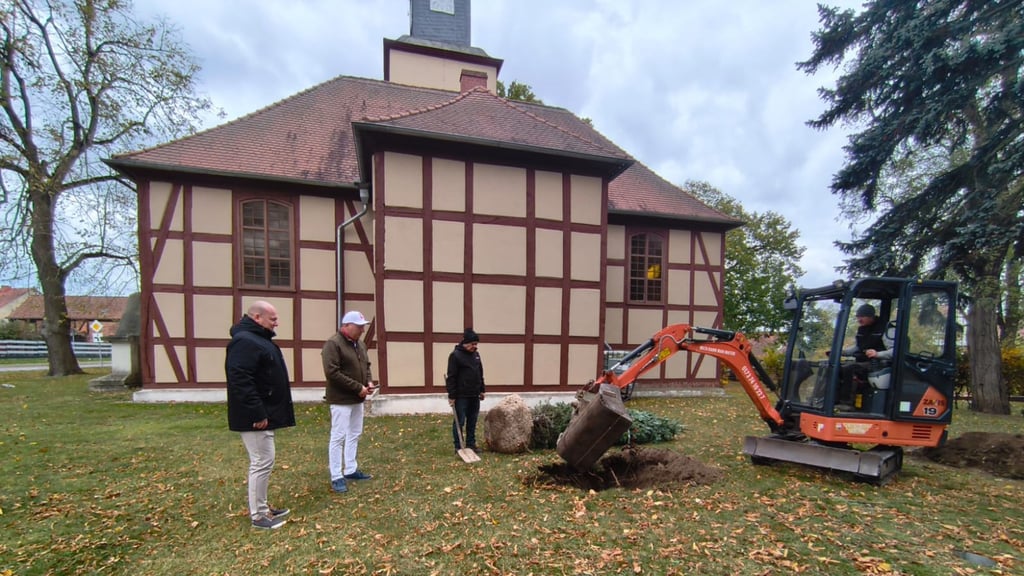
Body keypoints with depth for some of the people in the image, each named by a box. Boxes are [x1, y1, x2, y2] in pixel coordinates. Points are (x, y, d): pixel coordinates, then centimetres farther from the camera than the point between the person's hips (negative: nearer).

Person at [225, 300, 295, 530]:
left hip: (265, 414, 11)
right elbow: (240, 381, -26)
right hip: (256, 418, -11)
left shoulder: (258, 338, 15)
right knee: (262, 463, -2)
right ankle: (258, 515, 10)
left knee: (262, 462, 18)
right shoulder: (244, 341, -18)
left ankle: (262, 507, 30)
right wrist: (257, 414, -25)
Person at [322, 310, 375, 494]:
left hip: (357, 399, 9)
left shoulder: (360, 344, 10)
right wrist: (358, 387, -21)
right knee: (338, 437, -1)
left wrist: (369, 382, 0)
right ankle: (336, 477, 9)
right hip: (341, 400, -9)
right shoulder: (333, 344, -16)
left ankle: (351, 470, 28)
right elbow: (332, 372, -23)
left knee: (354, 435, 15)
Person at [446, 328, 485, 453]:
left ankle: (471, 444, 23)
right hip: (461, 396, -7)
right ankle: (458, 447, 11)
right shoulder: (455, 355, -13)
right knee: (460, 422, 1)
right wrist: (451, 396, -16)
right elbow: (451, 377, -14)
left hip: (474, 395, 7)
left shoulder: (476, 354, 10)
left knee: (472, 422, 13)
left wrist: (482, 390, 16)